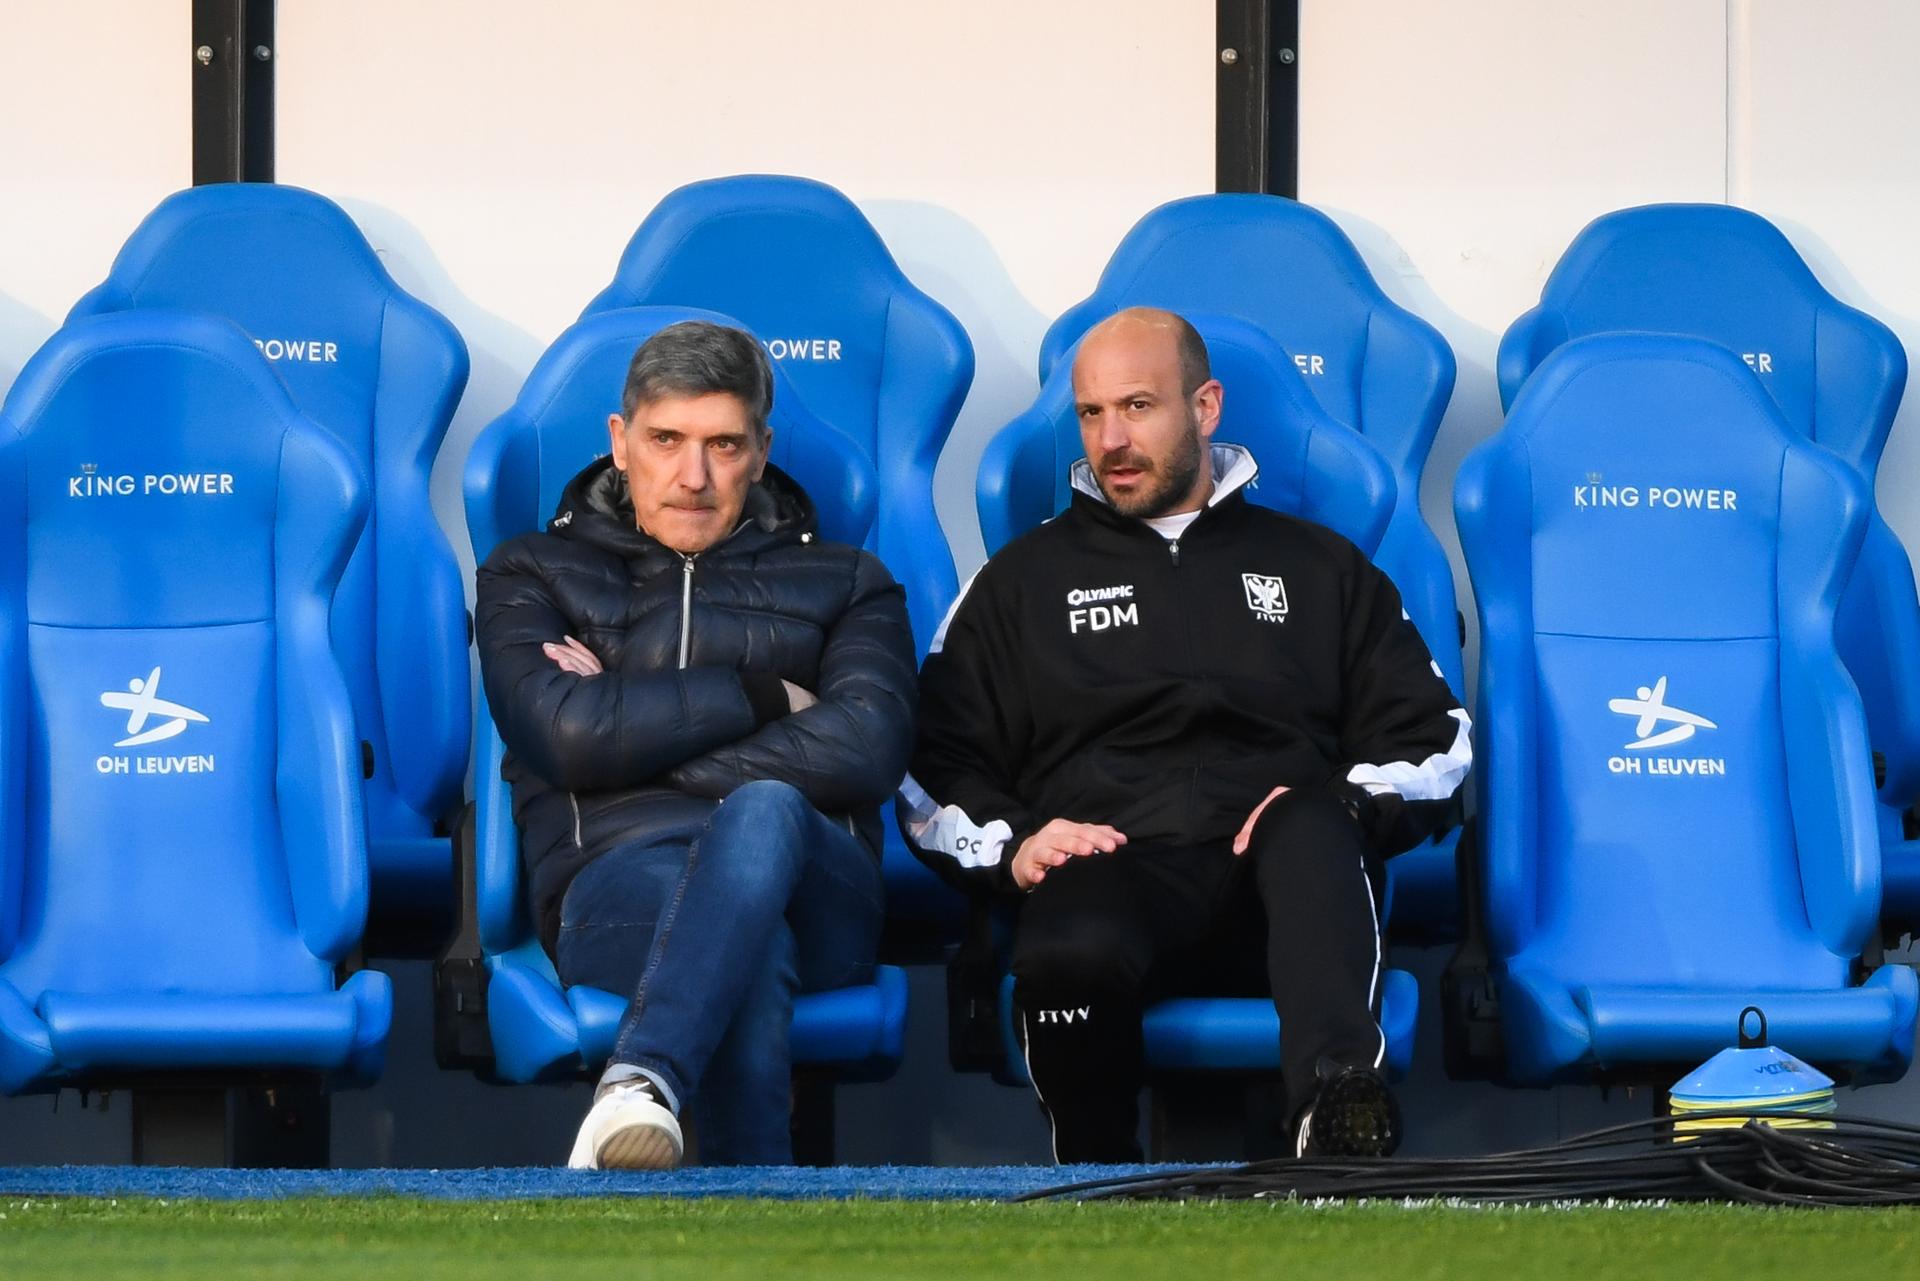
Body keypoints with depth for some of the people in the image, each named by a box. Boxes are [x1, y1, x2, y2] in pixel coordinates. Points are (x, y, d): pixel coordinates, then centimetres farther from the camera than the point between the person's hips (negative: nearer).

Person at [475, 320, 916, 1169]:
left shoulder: (843, 582, 25)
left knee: (762, 811, -40)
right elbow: (570, 734, 0)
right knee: (749, 944, -41)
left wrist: (641, 732, 1)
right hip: (620, 873, -1)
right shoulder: (533, 576, 23)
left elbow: (865, 750, 1)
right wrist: (761, 698, 6)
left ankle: (642, 1085, -58)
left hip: (810, 884, 1)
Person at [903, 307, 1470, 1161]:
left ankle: (1336, 1103, -63)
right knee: (1070, 954, -40)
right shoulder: (1024, 581, 26)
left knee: (1309, 822, -39)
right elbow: (932, 770, 18)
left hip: (1282, 880, 1)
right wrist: (1012, 847, -3)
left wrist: (1344, 809, -2)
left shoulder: (1319, 568, 27)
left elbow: (1432, 740, 20)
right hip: (1110, 872, 0)